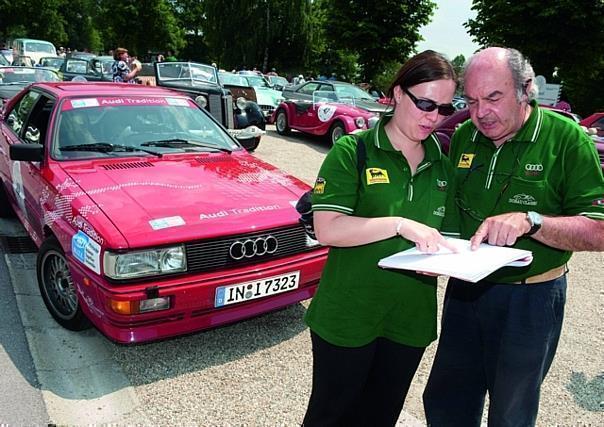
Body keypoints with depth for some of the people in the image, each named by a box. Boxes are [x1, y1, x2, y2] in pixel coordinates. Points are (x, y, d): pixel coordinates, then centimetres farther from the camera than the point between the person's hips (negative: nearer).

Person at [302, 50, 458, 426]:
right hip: (348, 316, -5)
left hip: (410, 320, 5)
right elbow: (327, 229, -20)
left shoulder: (442, 165, 6)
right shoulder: (353, 152, -11)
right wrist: (399, 224, -29)